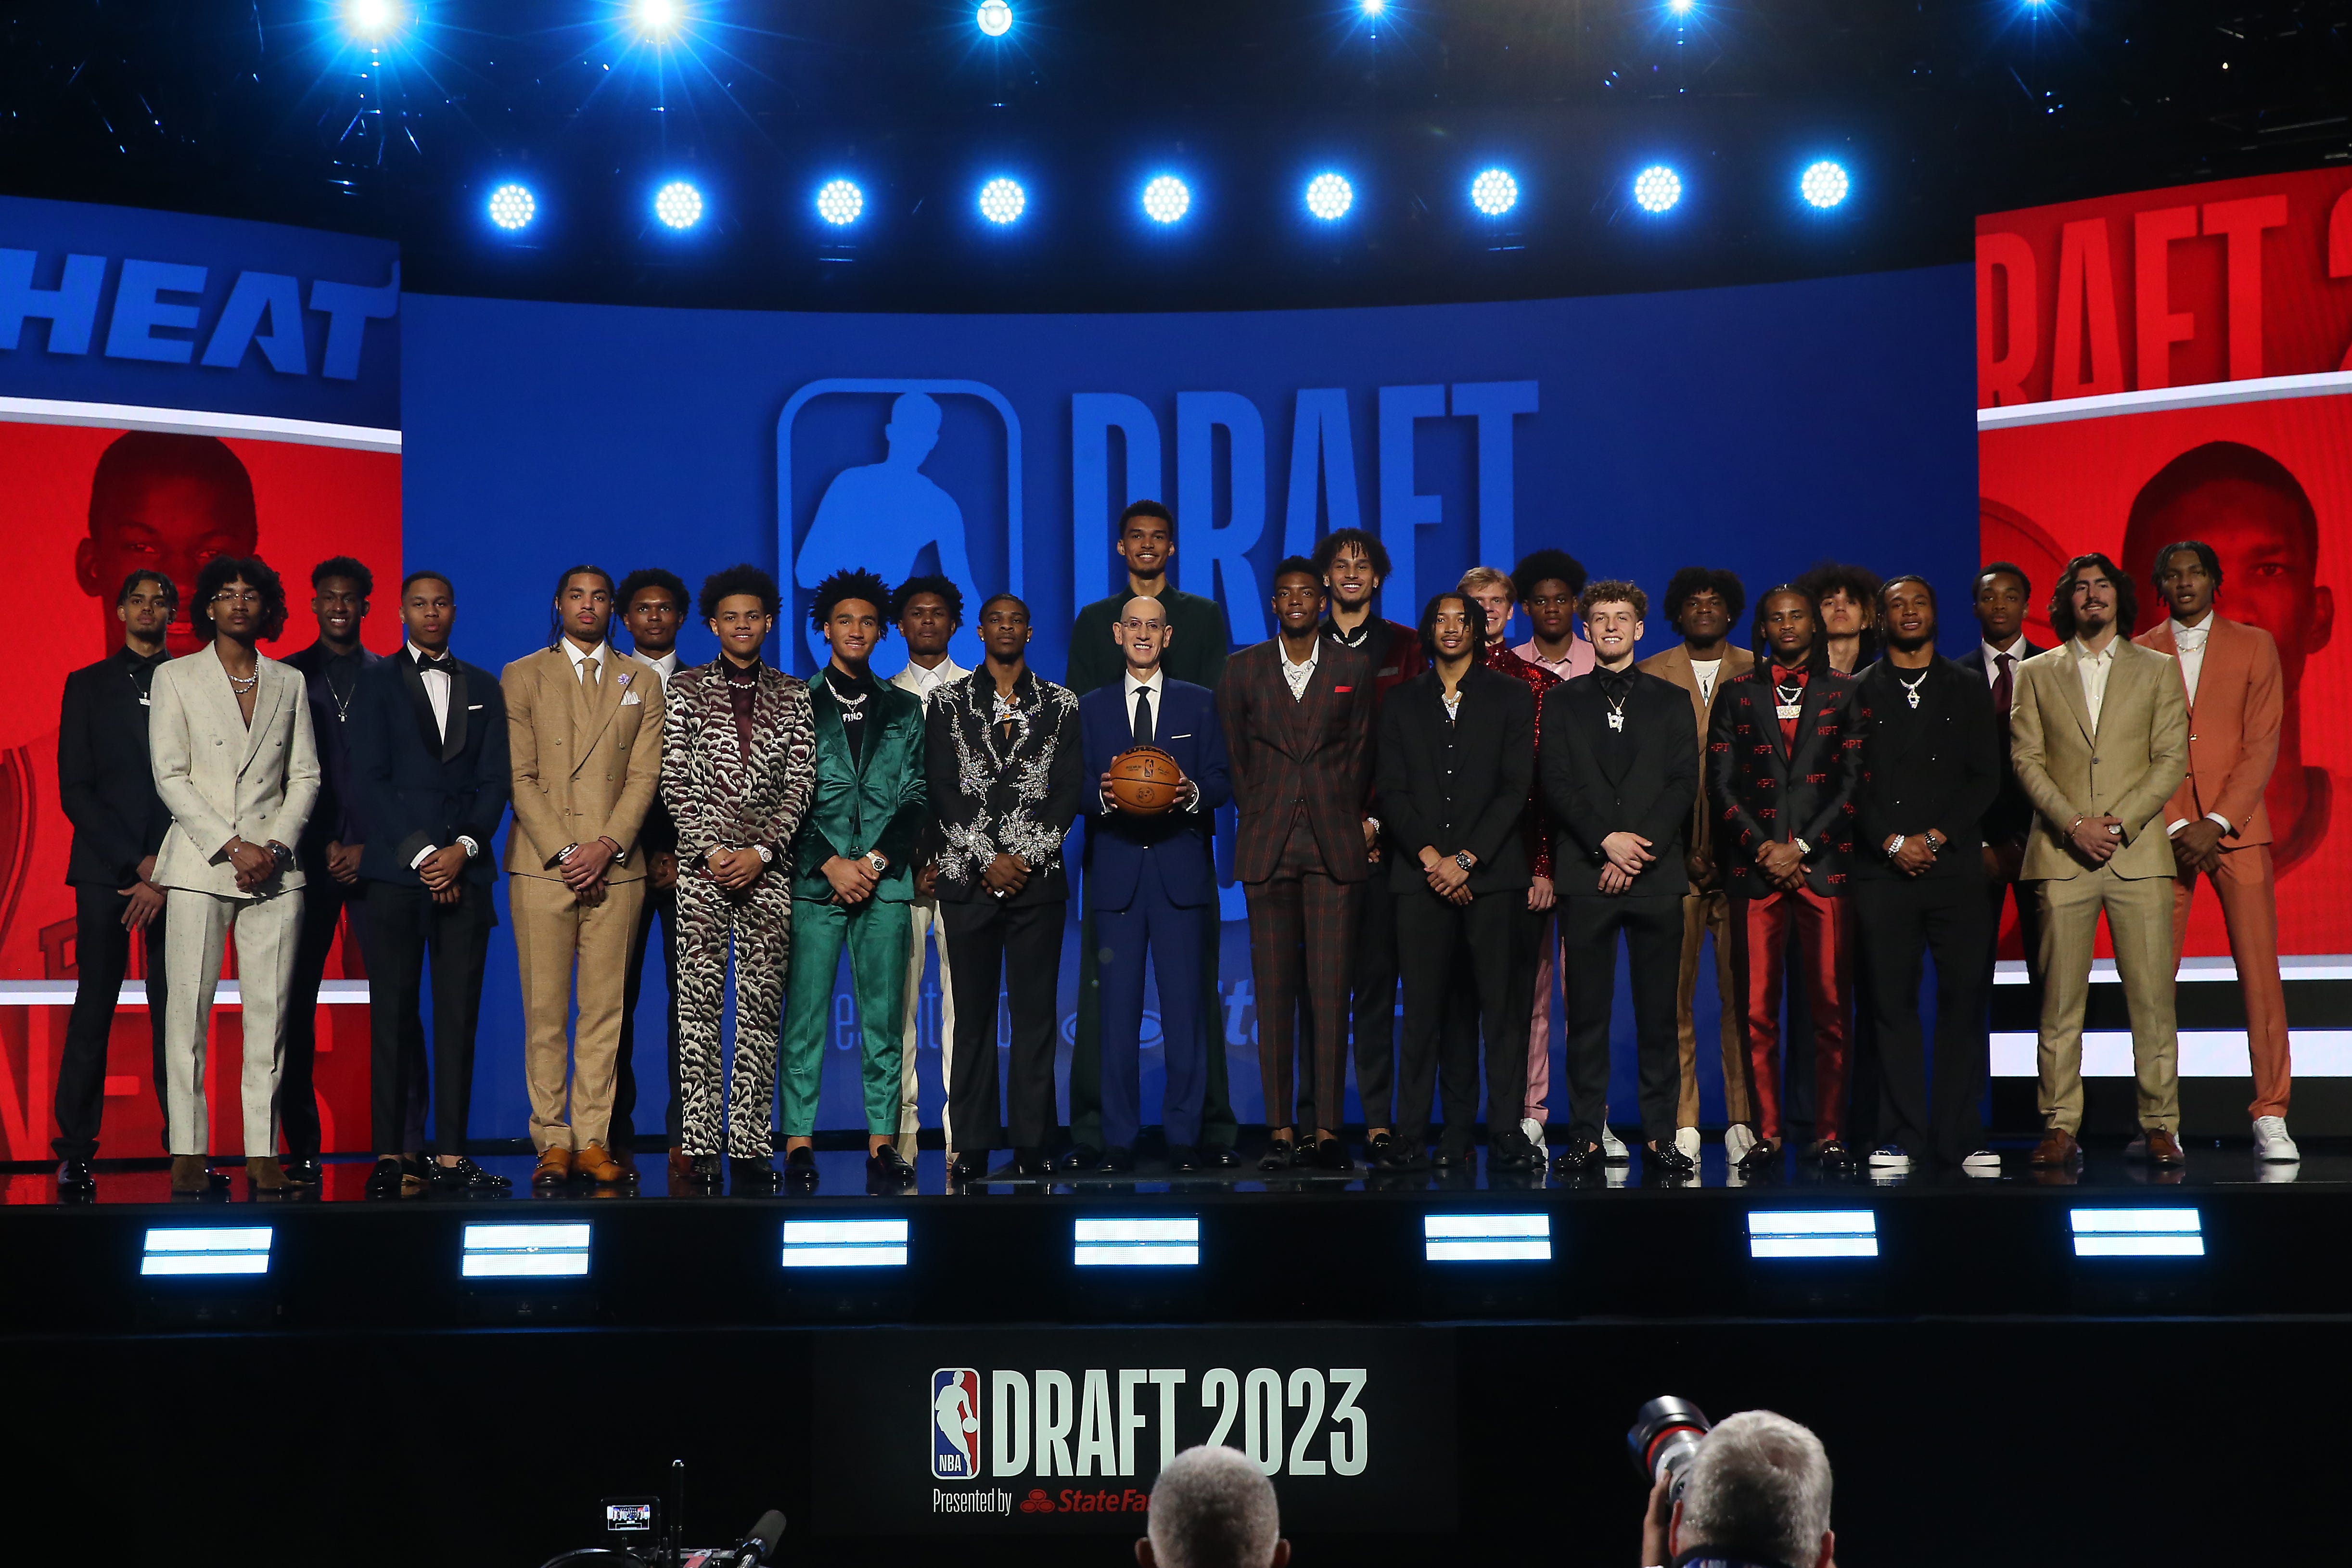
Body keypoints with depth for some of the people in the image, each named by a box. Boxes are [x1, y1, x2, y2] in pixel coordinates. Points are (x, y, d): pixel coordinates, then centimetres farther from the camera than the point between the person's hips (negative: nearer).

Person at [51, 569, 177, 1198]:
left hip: (175, 868, 0)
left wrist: (167, 872, -5)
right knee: (94, 1007, -3)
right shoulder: (87, 686, 12)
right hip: (106, 869, 0)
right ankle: (76, 1152, -2)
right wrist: (137, 863, -6)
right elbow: (75, 790, 4)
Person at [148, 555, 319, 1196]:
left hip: (276, 868, 2)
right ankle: (188, 1150, 2)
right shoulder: (175, 678, 6)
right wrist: (231, 847, -11)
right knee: (188, 1007, -4)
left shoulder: (289, 683, 13)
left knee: (270, 1010, -1)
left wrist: (276, 845, -6)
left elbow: (306, 776, 10)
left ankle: (262, 1151, 3)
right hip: (200, 865, -2)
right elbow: (170, 777, -2)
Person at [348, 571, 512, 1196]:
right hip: (395, 870, -2)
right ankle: (393, 1155, 1)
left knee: (458, 1016, 0)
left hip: (464, 870, 2)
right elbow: (368, 781, -1)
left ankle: (451, 1155, 1)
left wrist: (463, 849, -6)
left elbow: (495, 782, 10)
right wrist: (421, 854, -9)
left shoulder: (484, 688, 16)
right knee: (393, 1015, -3)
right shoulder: (376, 682, 7)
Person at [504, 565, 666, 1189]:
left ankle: (594, 1139, 5)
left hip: (616, 867, 1)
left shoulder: (642, 683, 14)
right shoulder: (521, 677, 10)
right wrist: (563, 853, -8)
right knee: (545, 1009, -2)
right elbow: (520, 776, 1)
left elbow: (645, 775, 6)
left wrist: (607, 846, -8)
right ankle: (553, 1141, 3)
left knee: (605, 1008, 0)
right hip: (541, 866, -1)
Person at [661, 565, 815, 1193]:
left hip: (768, 868, 1)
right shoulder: (686, 689, 8)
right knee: (699, 1007, -3)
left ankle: (751, 1146, 3)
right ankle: (701, 1147, 0)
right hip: (701, 867, -1)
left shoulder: (793, 695, 11)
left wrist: (760, 850, -8)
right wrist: (711, 850, -9)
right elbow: (675, 781, 1)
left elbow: (800, 783, 3)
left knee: (761, 1009, 1)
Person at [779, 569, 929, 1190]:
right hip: (813, 880, -2)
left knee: (884, 1017, 1)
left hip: (885, 880, 2)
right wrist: (830, 864, -8)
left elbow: (916, 798, 9)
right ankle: (799, 1140, 0)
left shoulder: (904, 709, 14)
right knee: (805, 1016, -4)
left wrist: (876, 861, -5)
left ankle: (882, 1141, 4)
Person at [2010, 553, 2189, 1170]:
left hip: (2139, 851, 0)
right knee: (2061, 998, -1)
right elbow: (2027, 760, 5)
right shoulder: (2037, 674, 13)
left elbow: (2172, 759, 5)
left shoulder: (2157, 671, 13)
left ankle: (2159, 1126, 4)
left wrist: (2119, 823, -9)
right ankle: (2061, 1128, 2)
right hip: (2062, 855, 0)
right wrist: (2073, 825, -9)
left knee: (2152, 995, -2)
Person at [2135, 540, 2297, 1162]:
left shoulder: (2254, 645, 9)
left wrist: (2217, 823, -9)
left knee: (2259, 971, -4)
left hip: (2237, 828, 0)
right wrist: (2173, 829, -7)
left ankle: (2270, 1119, 1)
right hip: (2159, 831, 0)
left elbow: (2263, 745, 2)